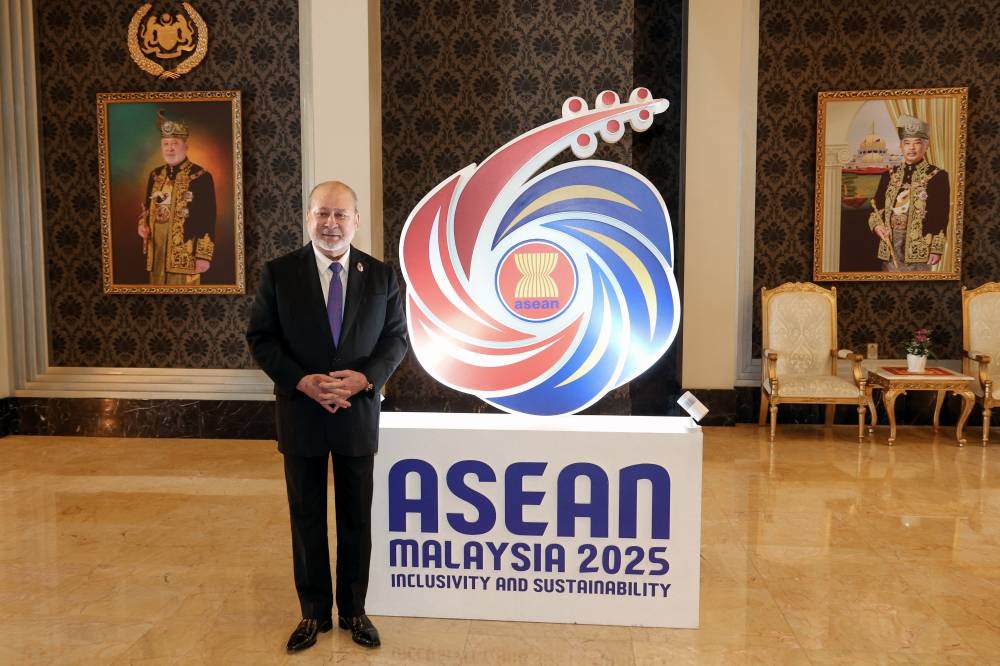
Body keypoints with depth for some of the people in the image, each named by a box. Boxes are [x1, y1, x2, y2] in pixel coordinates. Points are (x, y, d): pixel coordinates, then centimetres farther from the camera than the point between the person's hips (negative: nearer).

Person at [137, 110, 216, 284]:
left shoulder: (201, 177, -6)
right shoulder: (155, 175, 13)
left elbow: (208, 220, -9)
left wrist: (204, 255, -13)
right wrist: (143, 225, 3)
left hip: (184, 253, -6)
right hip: (156, 252, 6)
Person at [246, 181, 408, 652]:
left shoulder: (381, 276, -1)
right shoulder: (278, 273, -4)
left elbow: (396, 338, 2)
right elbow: (260, 338, -3)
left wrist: (366, 377, -16)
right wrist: (302, 381, -17)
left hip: (358, 414, 1)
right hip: (300, 414, 0)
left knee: (356, 519, 12)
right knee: (307, 518, 12)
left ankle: (353, 609, 30)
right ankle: (314, 612, 29)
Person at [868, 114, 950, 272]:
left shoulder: (937, 176, 1)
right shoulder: (890, 175, 13)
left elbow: (941, 217, -3)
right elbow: (876, 207, 15)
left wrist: (937, 249, -8)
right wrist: (877, 225, -6)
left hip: (919, 244, -4)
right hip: (890, 243, 4)